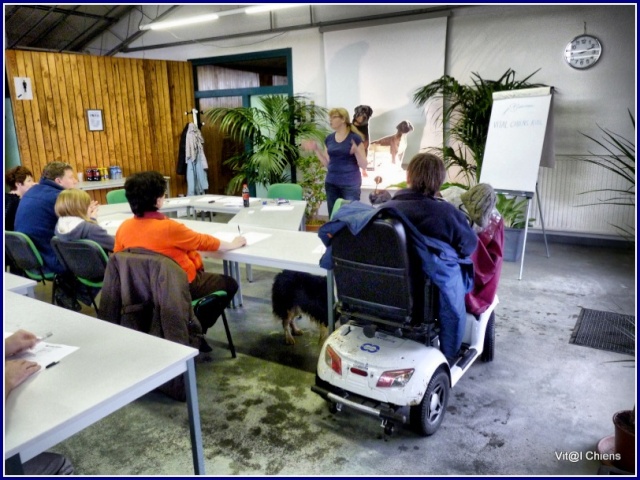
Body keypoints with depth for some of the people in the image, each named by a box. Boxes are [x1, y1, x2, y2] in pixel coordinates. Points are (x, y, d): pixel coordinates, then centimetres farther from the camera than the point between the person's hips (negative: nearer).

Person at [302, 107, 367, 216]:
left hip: (350, 184, -5)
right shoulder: (329, 138, 9)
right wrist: (316, 149, 5)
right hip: (331, 183, 5)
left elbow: (363, 165, -8)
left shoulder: (355, 138, -6)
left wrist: (356, 151, -24)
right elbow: (327, 163, 14)